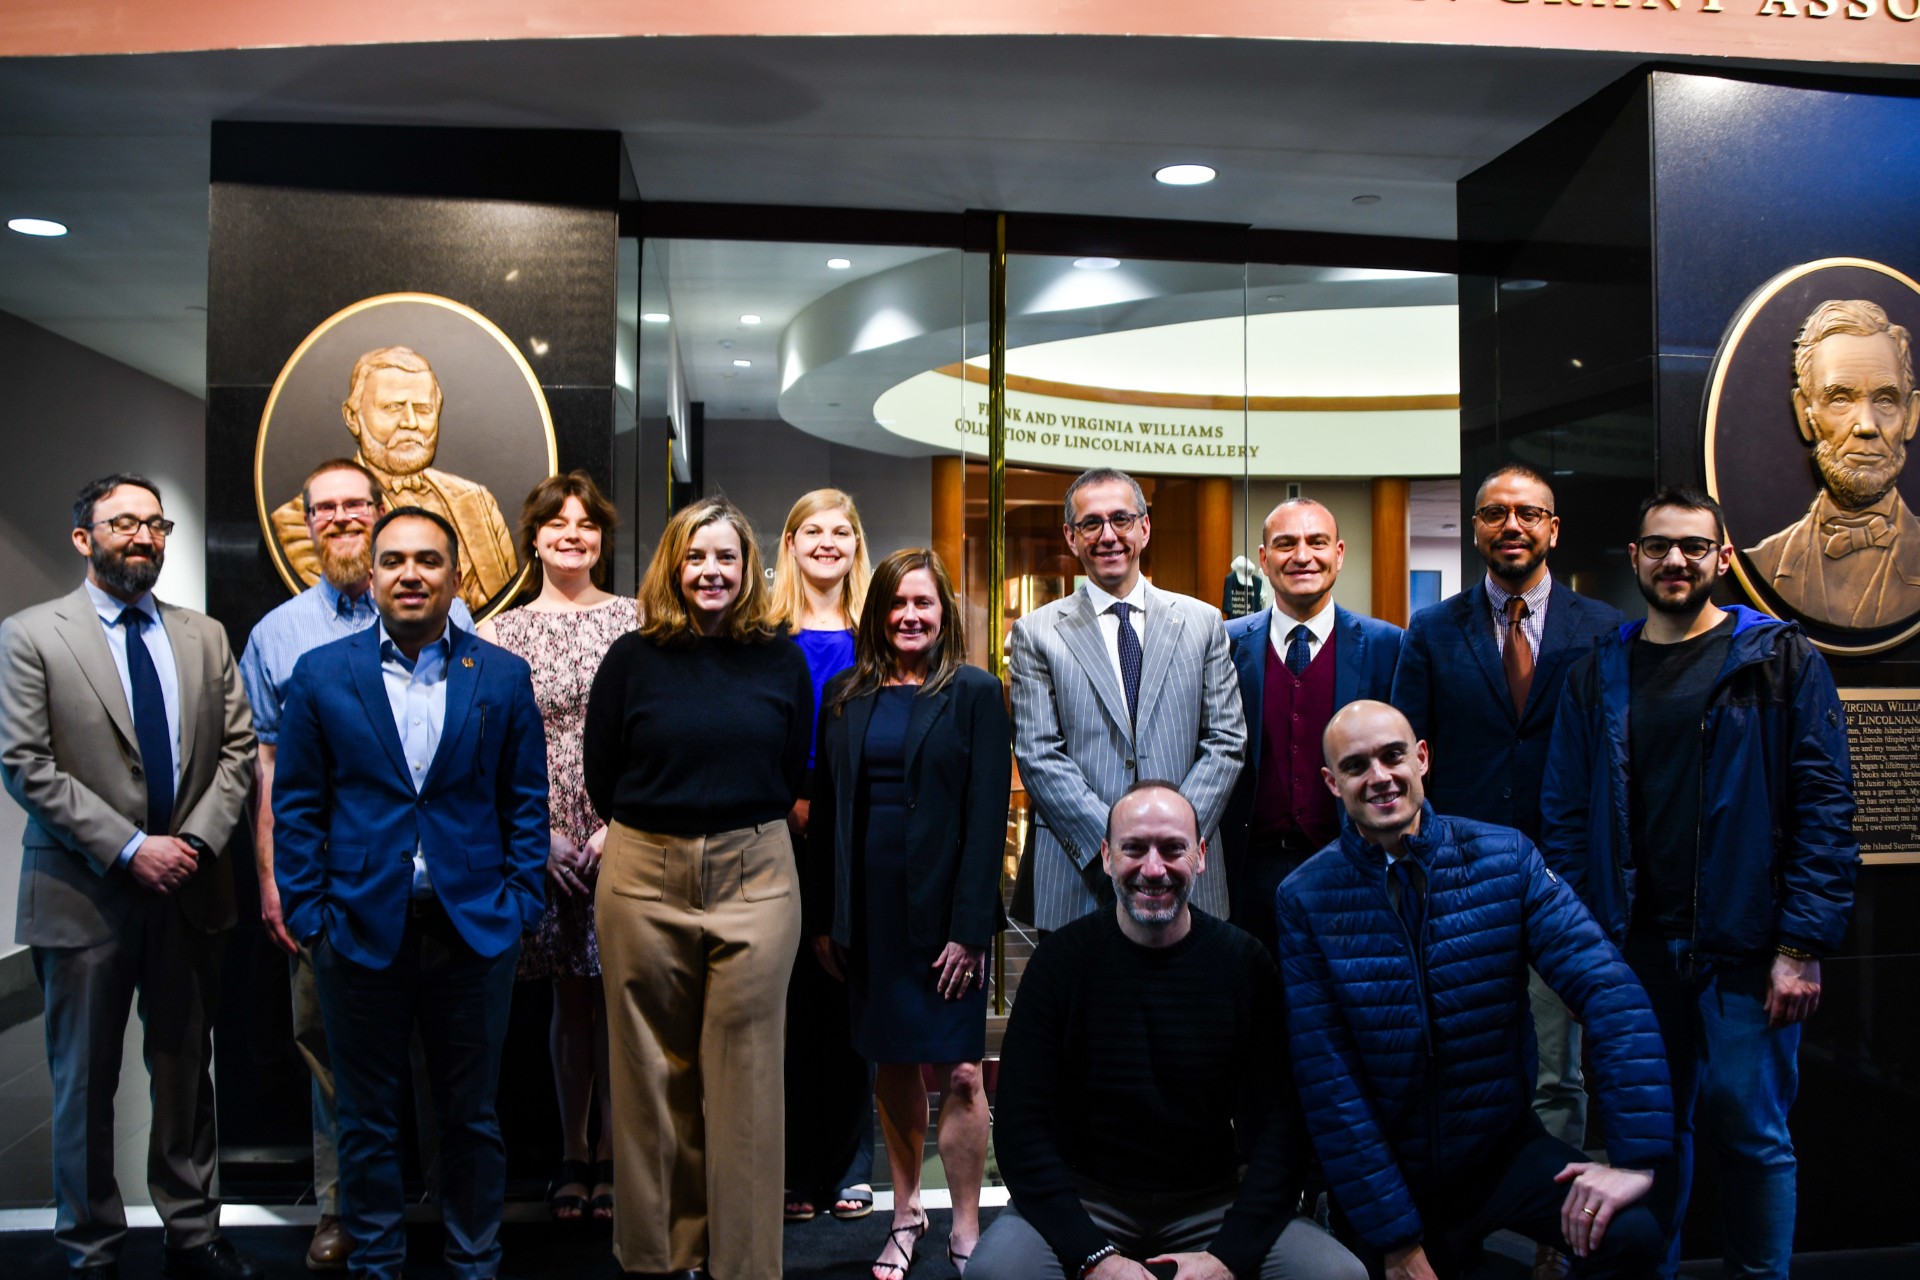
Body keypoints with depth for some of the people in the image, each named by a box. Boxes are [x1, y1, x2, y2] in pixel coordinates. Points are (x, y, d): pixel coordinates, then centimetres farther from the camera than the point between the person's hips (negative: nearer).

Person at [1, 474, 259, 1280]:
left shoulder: (204, 637, 9)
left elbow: (237, 749, 6)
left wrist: (195, 839, -9)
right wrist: (128, 848, -15)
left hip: (188, 886, 3)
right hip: (83, 895, -3)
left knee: (186, 1072, 12)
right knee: (85, 1083, 9)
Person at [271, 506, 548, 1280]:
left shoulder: (503, 678, 3)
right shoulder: (320, 675, 2)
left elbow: (526, 800, 4)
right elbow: (296, 804, 3)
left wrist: (518, 902, -3)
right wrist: (307, 913, -3)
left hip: (473, 930, 0)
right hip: (361, 928, 0)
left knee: (471, 1116, 12)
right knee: (367, 1120, 13)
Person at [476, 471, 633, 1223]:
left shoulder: (633, 620, 3)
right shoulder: (501, 632, 6)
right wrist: (538, 836, -6)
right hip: (546, 842, 1)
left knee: (617, 994, 3)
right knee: (570, 997, 8)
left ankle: (610, 1153, 18)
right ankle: (572, 1155, 23)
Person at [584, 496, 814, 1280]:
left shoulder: (781, 661, 3)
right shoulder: (633, 658, 1)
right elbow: (600, 779, 7)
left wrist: (735, 824, 7)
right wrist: (661, 823, 8)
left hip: (755, 877, 0)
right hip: (643, 877, 0)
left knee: (745, 1076, 4)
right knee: (653, 1075, 9)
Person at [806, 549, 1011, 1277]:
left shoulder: (975, 693, -2)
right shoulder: (845, 696, 8)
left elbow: (987, 815, -7)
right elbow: (825, 809, 8)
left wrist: (970, 926, -13)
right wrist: (823, 917, 3)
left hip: (943, 909, -3)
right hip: (867, 909, 3)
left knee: (958, 1072, -1)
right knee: (893, 1066, 13)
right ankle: (905, 1217, 27)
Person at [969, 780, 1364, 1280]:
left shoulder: (1245, 963, -3)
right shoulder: (1062, 959, -6)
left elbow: (1280, 1125, -5)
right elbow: (1024, 1127, -9)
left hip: (1214, 1203, 2)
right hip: (1085, 1200, -1)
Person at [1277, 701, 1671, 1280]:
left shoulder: (1505, 856, -7)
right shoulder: (1304, 899, -12)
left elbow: (1608, 988, -14)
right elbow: (1326, 1078, -13)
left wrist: (1639, 1155, -23)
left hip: (1503, 1146, 1)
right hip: (1386, 1165, 0)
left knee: (1628, 1232, -21)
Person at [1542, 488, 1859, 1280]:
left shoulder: (1782, 663, 1)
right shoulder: (1597, 678, 9)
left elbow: (1825, 809, -5)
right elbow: (1566, 818, 8)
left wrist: (1803, 946, -11)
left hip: (1744, 948, -2)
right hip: (1631, 947, 3)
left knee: (1751, 1132, 4)